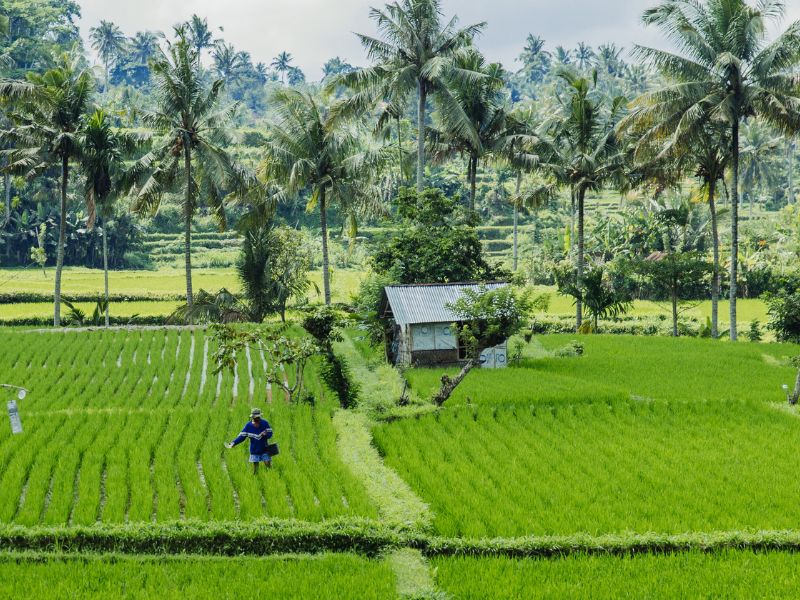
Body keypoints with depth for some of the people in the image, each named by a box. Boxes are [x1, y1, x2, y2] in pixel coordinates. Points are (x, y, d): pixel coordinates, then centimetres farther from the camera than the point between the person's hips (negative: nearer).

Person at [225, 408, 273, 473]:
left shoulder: (264, 423, -9)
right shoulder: (248, 425, -9)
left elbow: (270, 434, -6)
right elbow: (242, 436, -8)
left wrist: (265, 434, -29)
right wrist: (233, 443, -21)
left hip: (264, 450, 0)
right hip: (254, 451, 0)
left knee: (268, 466, -4)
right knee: (255, 469, 4)